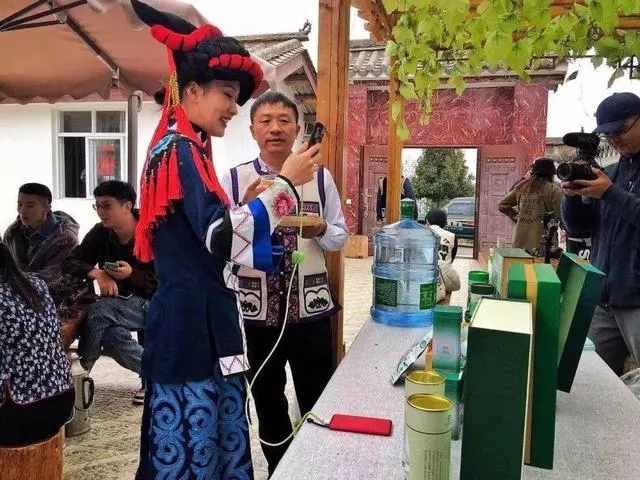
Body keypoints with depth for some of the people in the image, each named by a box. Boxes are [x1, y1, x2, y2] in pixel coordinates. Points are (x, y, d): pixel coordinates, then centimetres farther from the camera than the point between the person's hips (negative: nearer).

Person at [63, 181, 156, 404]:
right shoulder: (100, 233, 0)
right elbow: (71, 263, -2)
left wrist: (132, 274, -31)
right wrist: (97, 273, -23)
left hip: (152, 303, -5)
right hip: (119, 303, 5)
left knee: (99, 310, -29)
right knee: (108, 333, -29)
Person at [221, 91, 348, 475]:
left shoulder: (321, 178, -1)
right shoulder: (234, 180, -3)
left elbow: (340, 238, 2)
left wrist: (320, 230, -19)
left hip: (310, 308, 0)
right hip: (256, 310, 0)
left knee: (319, 401, 15)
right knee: (267, 401, 18)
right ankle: (279, 468, 41)